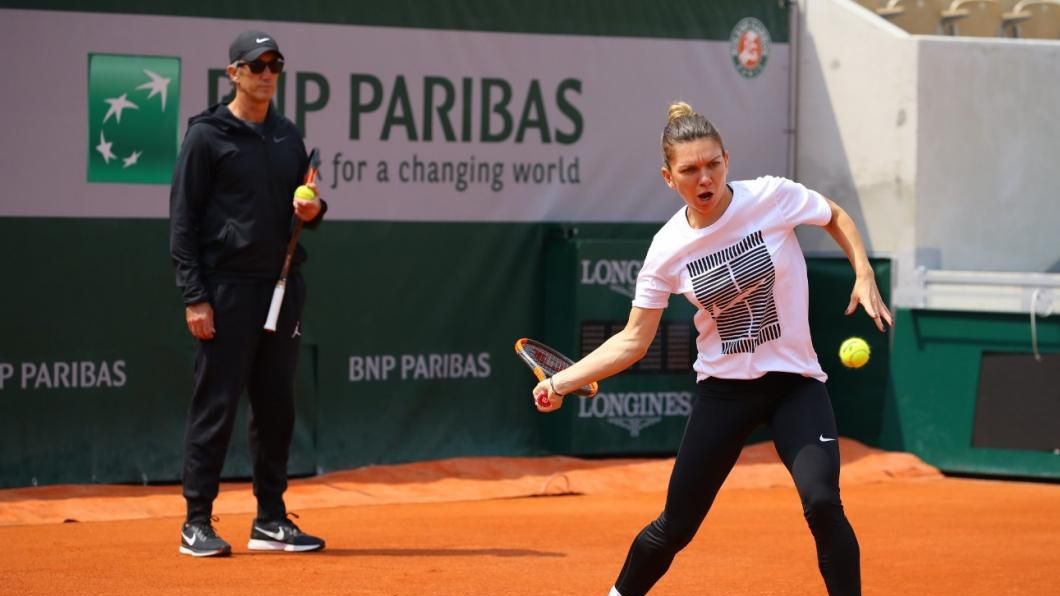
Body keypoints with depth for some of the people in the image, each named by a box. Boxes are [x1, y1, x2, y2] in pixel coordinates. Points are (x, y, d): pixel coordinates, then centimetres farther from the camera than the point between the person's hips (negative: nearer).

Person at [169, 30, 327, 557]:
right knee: (215, 405, -5)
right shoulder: (207, 136, -4)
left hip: (282, 285, 6)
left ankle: (270, 520, 16)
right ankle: (197, 523, 0)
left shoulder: (288, 136, 14)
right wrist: (194, 296, -14)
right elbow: (183, 220, -7)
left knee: (277, 405, 9)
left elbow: (303, 206, 23)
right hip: (227, 288, -6)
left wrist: (313, 212, -3)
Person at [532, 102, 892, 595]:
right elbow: (633, 340, -3)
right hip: (723, 388, 1)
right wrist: (563, 381, -13)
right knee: (675, 527, 6)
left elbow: (836, 217, 8)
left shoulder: (773, 197, -13)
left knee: (822, 503, -23)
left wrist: (864, 277, -4)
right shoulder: (668, 249, -10)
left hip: (796, 382, -1)